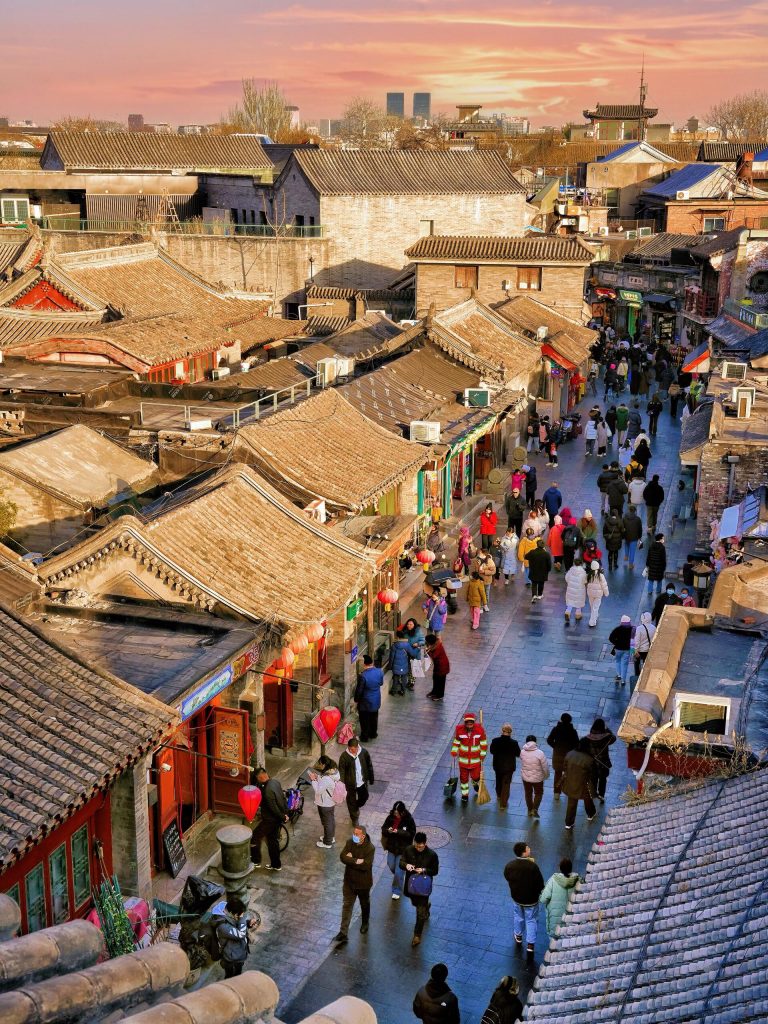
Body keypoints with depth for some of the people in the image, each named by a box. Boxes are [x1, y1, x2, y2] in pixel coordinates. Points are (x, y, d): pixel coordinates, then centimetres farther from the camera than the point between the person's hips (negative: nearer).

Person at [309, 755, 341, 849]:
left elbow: (318, 791, -27)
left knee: (327, 823, 12)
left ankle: (327, 843, 31)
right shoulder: (334, 772, -9)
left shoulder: (326, 779, -38)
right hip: (331, 802, 8)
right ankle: (331, 837, 48)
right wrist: (317, 778, -4)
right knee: (331, 820, 27)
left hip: (325, 804, -8)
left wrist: (313, 780, -20)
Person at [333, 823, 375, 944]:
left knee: (364, 904, 21)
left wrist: (351, 860, -24)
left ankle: (365, 923, 48)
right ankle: (343, 933, 7)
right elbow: (342, 857, -18)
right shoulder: (350, 842, -10)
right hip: (349, 881, 3)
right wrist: (356, 861, -28)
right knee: (347, 906, 4)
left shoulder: (370, 848, -24)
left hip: (363, 883, -3)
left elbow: (365, 865, -30)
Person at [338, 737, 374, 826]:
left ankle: (356, 808, 54)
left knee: (364, 798, 22)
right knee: (351, 802, 15)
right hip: (351, 784, -3)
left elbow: (369, 766, -2)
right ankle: (354, 818, 39)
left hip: (362, 782, 3)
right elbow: (341, 771, -16)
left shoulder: (364, 752, -16)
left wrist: (371, 779, 5)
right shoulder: (344, 756, -23)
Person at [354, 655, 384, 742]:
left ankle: (364, 736, 27)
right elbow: (381, 683, 3)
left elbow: (359, 690, -20)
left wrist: (356, 700, -5)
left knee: (364, 720, 14)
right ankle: (373, 734, 39)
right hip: (376, 701, 5)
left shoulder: (363, 676, -30)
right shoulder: (379, 672, -14)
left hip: (365, 702, -5)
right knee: (374, 717, 24)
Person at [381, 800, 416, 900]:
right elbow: (383, 829, 2)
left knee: (399, 871, -1)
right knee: (391, 866, 20)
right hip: (392, 847, 5)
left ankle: (397, 891, 17)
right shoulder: (390, 817, -7)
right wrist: (388, 830, -22)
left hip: (403, 849, -5)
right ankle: (401, 877, 52)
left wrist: (399, 832, -29)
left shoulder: (408, 820, -18)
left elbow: (411, 834, -17)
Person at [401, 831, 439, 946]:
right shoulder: (408, 850, -13)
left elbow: (435, 871, -10)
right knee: (415, 903, 29)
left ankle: (417, 935, 17)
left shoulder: (432, 855, -20)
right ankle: (426, 907, 63)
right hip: (410, 883, 4)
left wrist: (424, 870, -28)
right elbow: (401, 862, -5)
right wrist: (406, 865, -29)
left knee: (420, 913, 2)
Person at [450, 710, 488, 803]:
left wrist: (482, 755, -3)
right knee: (463, 777, 10)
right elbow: (456, 742, 2)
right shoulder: (460, 730, -14)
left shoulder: (480, 730, -16)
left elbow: (484, 743, -4)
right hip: (463, 759, 1)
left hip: (476, 760, -1)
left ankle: (476, 784, 47)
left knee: (476, 776, 10)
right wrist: (454, 752, -5)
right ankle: (465, 794, 31)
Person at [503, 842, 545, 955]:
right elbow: (540, 883, -20)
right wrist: (539, 891, 0)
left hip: (516, 897, 3)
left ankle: (519, 936, 49)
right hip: (531, 899, -3)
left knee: (518, 917, 28)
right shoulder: (533, 866, -31)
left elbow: (507, 877, 0)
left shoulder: (509, 866, -20)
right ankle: (531, 944, 20)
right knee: (531, 920, 17)